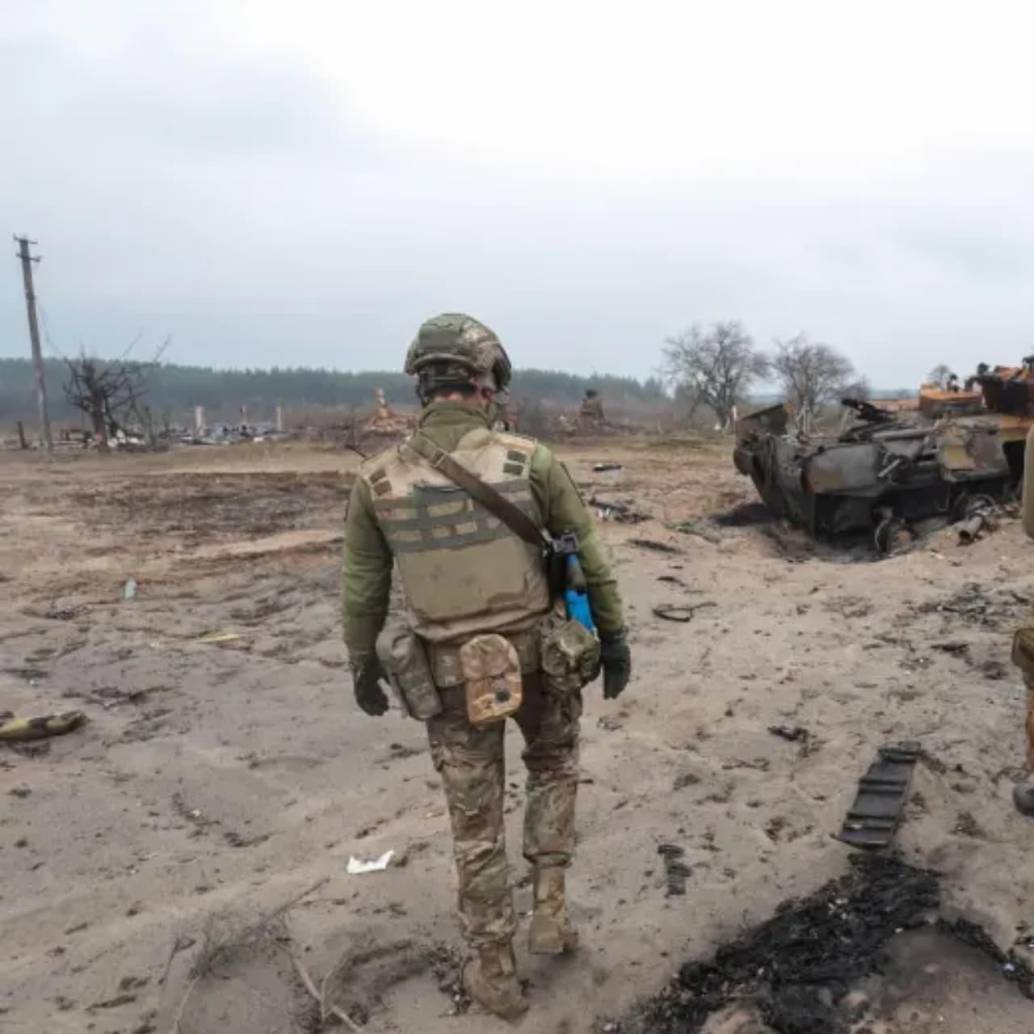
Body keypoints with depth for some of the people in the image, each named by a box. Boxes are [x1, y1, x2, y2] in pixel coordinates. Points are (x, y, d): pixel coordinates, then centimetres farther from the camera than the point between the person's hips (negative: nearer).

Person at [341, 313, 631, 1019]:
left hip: (448, 675, 1)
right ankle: (550, 908, 31)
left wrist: (363, 665, 17)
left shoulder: (377, 480, -8)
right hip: (541, 659, 0)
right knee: (555, 769, 30)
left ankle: (494, 973, 31)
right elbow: (591, 559, -4)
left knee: (476, 820, 16)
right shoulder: (532, 462, -13)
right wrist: (614, 636, 9)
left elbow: (362, 590, 2)